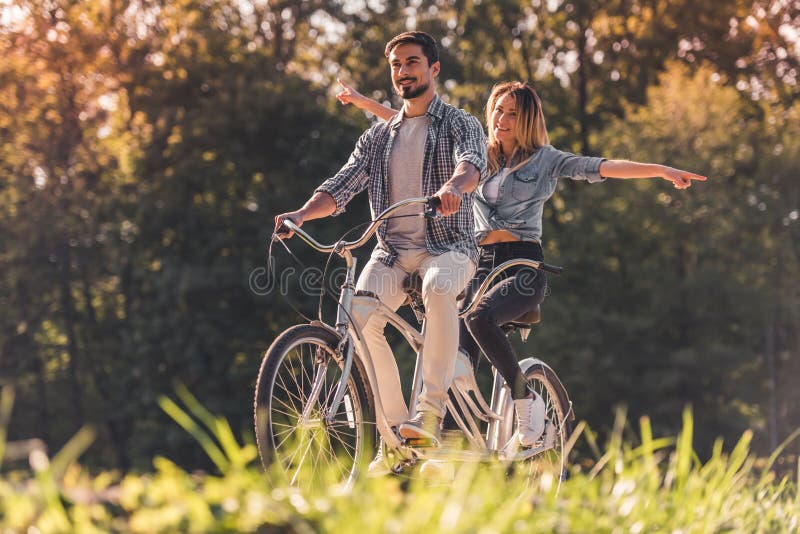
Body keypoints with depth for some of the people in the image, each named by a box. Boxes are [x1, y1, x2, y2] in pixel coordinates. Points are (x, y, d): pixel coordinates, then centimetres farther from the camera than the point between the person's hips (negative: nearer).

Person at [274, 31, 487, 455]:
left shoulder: (460, 125, 4)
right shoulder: (378, 136, 18)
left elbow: (473, 163, -19)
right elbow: (342, 186, 9)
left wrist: (453, 187, -43)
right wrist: (302, 214, -13)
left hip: (447, 246, -4)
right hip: (391, 249, 4)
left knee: (438, 288, -39)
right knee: (359, 316, -25)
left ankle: (430, 411, -36)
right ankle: (395, 429, -15)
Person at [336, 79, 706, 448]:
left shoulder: (545, 160, 6)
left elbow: (604, 167, -5)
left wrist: (662, 171, -17)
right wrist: (365, 103, 16)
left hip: (523, 266, -4)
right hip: (481, 264, 4)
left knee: (480, 317, -33)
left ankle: (526, 399, -17)